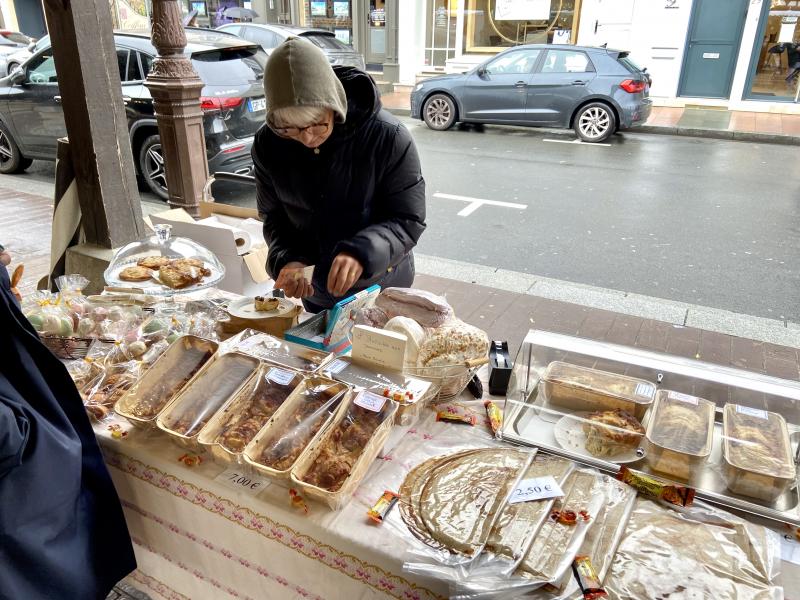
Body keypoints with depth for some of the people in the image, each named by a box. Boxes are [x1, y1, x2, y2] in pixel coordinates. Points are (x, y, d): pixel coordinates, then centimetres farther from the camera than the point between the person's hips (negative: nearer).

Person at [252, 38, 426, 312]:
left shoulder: (388, 137, -25)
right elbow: (273, 215, -2)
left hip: (381, 288, -3)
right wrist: (287, 259, -23)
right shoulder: (268, 144, -13)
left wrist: (361, 253, -39)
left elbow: (408, 221, -20)